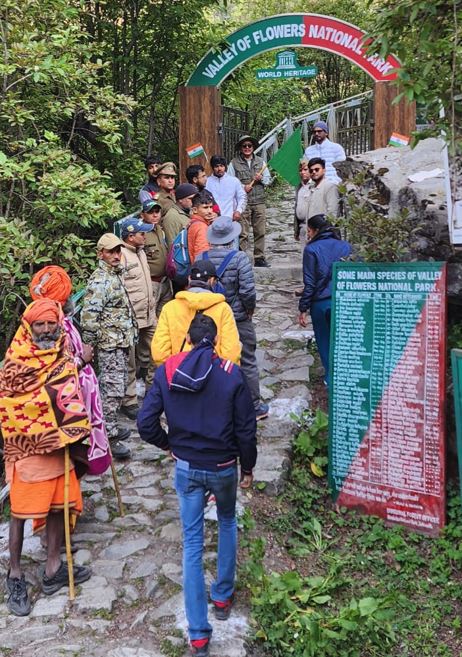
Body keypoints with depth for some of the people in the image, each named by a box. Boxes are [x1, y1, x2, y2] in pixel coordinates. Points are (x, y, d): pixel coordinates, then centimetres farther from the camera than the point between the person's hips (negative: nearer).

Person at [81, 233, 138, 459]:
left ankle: (110, 427, 28)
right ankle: (109, 438, -2)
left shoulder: (115, 275, 13)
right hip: (110, 344, -10)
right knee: (113, 390, -7)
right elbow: (89, 316, -21)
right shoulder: (99, 280, -17)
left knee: (115, 387, 16)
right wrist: (89, 344, -16)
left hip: (121, 342, 10)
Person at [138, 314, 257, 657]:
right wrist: (248, 467, 6)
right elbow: (246, 429, -9)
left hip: (186, 468, 1)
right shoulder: (232, 373, -12)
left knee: (192, 542, 9)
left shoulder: (167, 371, -8)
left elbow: (146, 424, -9)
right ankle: (223, 597, 38)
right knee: (228, 522, 28)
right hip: (223, 467, -1)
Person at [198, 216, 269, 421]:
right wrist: (250, 309, -2)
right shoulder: (239, 258, -17)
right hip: (238, 320, -4)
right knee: (247, 364, 9)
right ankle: (254, 407, 19)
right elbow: (247, 291, -21)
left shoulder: (201, 258, -5)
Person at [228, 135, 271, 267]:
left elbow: (268, 180, 17)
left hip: (259, 202, 4)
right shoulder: (234, 163, 4)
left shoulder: (261, 162, 15)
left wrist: (261, 178, -4)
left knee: (260, 231, 4)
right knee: (243, 233, -5)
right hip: (243, 202, -4)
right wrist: (242, 187, -12)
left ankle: (259, 258, 11)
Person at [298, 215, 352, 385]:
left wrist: (303, 309, -5)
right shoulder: (346, 246, 3)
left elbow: (310, 283, -11)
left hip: (321, 304, -3)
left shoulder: (312, 249, -10)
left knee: (324, 343, 12)